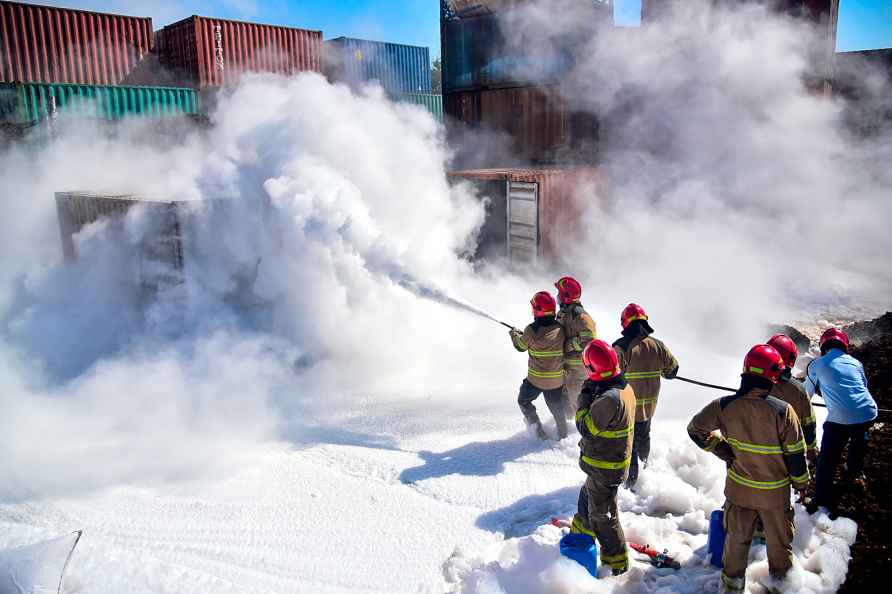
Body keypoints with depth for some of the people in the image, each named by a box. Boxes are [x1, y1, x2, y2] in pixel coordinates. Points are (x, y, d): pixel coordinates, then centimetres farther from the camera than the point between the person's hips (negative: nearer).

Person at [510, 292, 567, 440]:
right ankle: (563, 434, 32)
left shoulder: (531, 331, -21)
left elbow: (520, 346, -3)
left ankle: (537, 428, 16)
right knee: (557, 407, 22)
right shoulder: (559, 329, -11)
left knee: (523, 401, 22)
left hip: (536, 379, -3)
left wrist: (514, 334, 19)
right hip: (557, 380, 3)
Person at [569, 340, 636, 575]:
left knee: (602, 513, 9)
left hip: (604, 467, -9)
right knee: (588, 493, 32)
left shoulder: (608, 398, -35)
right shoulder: (626, 389, -3)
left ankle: (617, 559, 24)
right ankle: (583, 526, 56)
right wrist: (592, 395, 1)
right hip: (617, 458, 9)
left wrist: (584, 397, -18)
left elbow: (586, 428, -24)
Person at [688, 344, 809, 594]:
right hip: (775, 491, -2)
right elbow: (796, 454, -14)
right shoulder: (783, 411, -25)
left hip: (739, 487, 2)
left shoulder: (725, 406, -19)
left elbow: (696, 428, -6)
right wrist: (801, 482, 3)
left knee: (736, 537, 21)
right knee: (779, 538, 23)